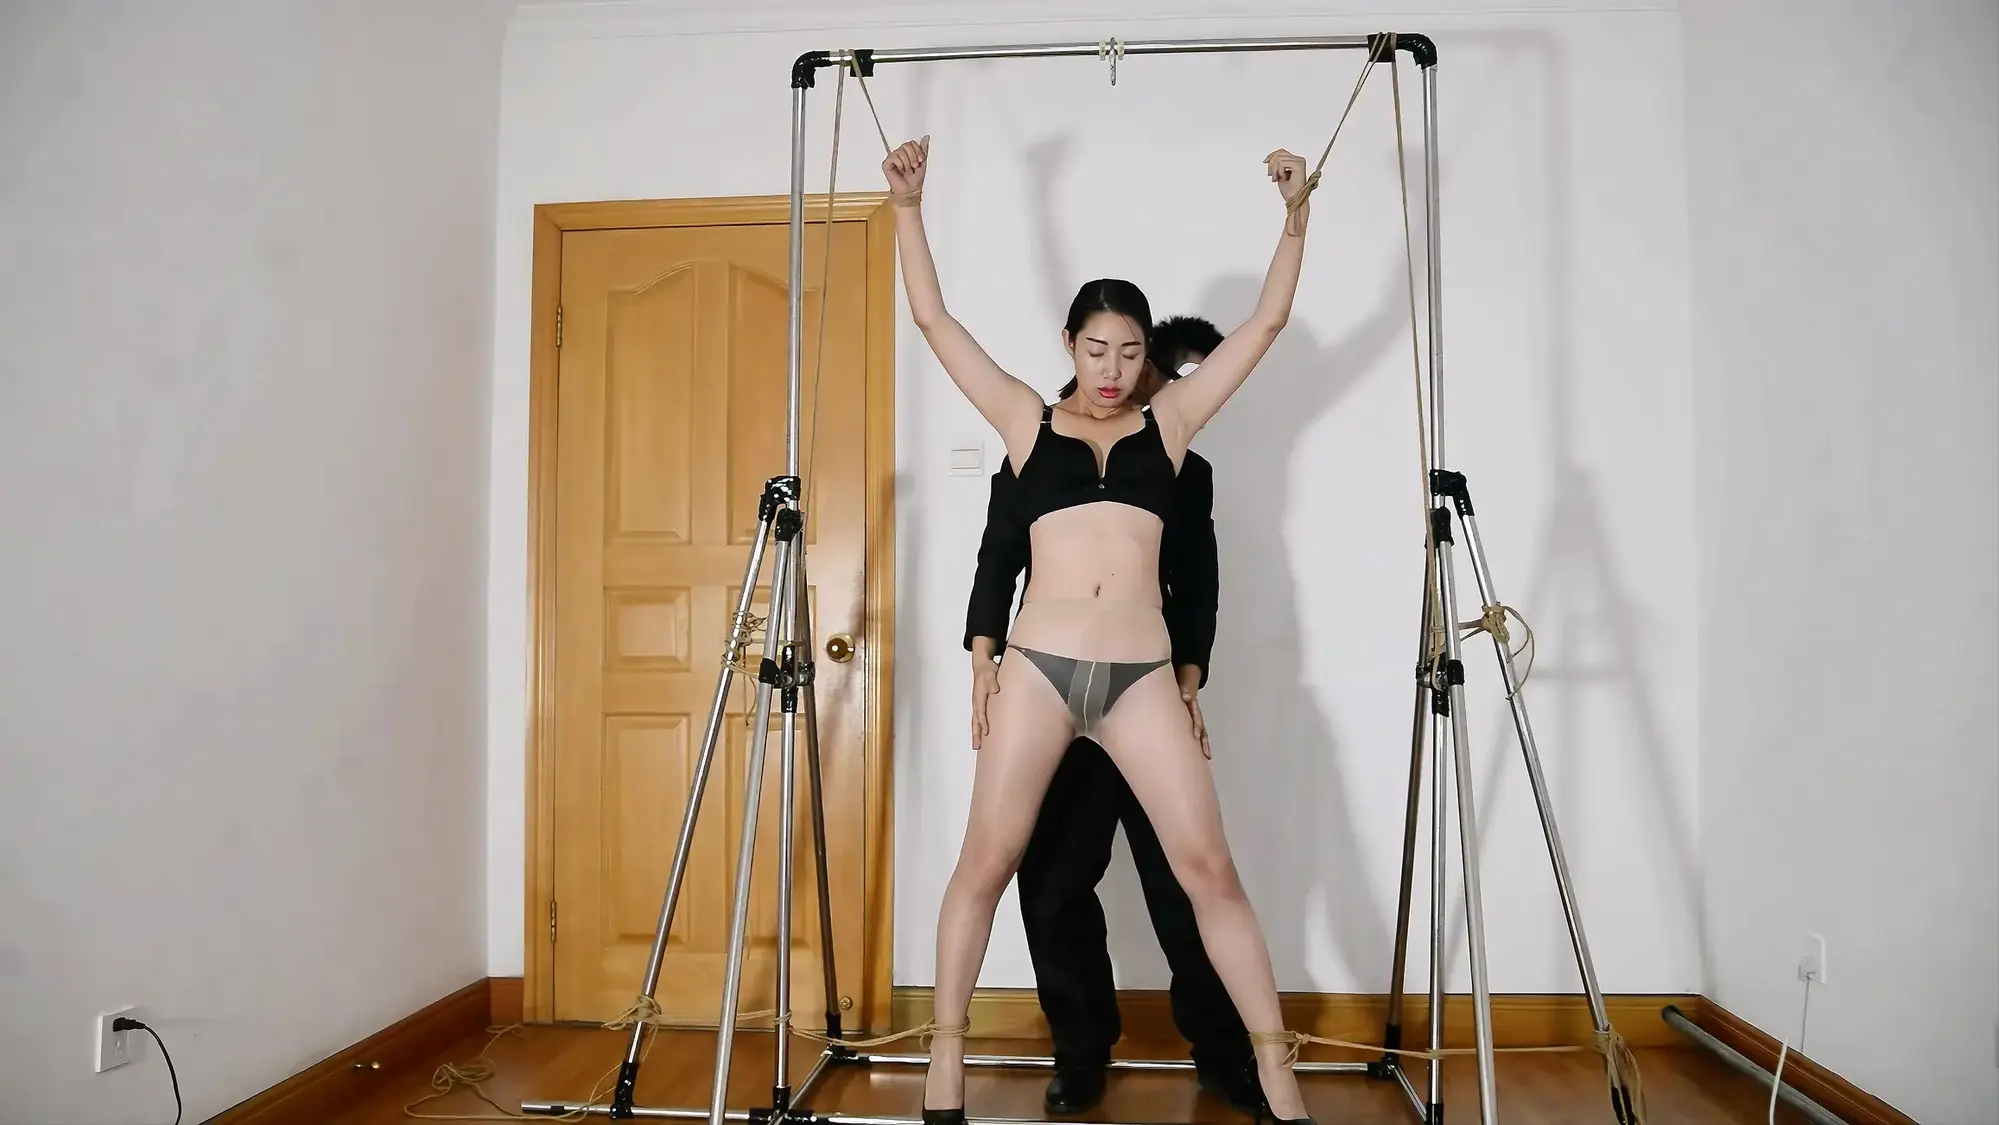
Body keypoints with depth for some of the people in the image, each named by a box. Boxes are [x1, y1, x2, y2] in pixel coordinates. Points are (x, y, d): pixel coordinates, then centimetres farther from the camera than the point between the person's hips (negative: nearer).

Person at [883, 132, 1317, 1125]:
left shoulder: (1169, 420, 12)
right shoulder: (1028, 420, 11)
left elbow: (1267, 320, 13)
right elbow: (933, 318, 9)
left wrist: (1296, 217, 6)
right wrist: (908, 208, 5)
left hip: (1140, 675, 1)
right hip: (1038, 667, 0)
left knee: (1209, 870, 1)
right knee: (985, 863, 5)